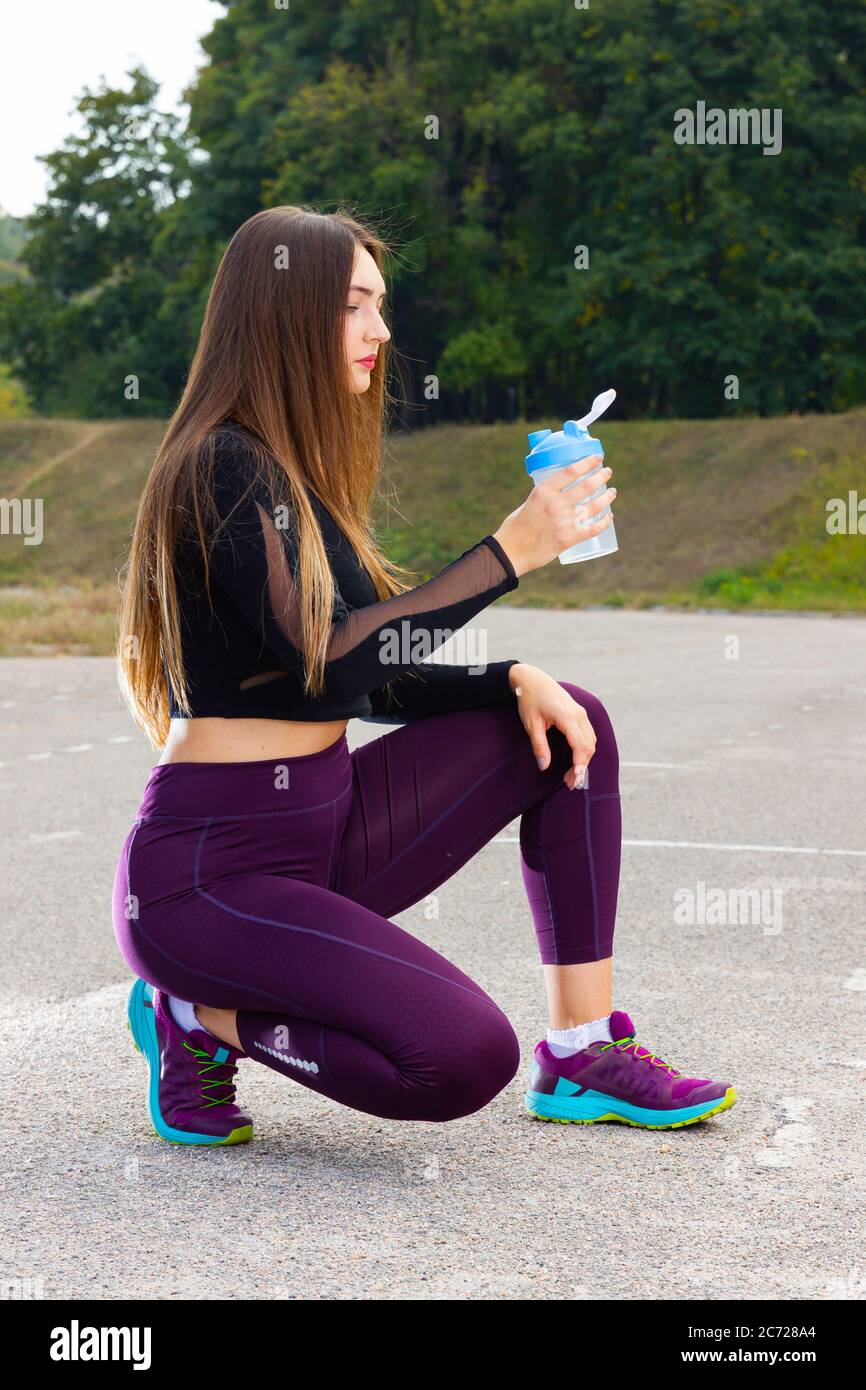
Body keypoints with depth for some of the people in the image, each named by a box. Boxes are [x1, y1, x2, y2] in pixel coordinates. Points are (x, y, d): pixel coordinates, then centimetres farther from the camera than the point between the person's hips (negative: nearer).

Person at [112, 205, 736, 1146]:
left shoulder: (301, 474, 15)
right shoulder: (224, 469, -14)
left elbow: (375, 682, 15)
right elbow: (326, 662, -23)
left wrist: (516, 679, -2)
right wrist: (510, 550, -20)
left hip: (320, 829, 10)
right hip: (210, 867, -9)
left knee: (568, 724, 5)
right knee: (465, 1057, -26)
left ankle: (582, 1057, 4)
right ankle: (202, 1017, 0)